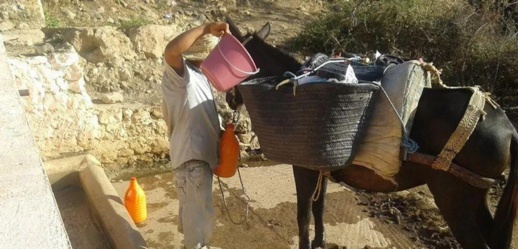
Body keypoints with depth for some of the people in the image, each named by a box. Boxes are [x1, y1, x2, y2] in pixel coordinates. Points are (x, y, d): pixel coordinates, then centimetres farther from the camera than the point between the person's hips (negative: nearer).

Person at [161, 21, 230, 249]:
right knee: (199, 210, -3)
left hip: (202, 152, 10)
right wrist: (206, 29, -33)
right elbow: (171, 51, -38)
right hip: (190, 155, -10)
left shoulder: (199, 75, 15)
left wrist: (222, 131, 13)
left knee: (193, 207, 23)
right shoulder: (180, 74, -15)